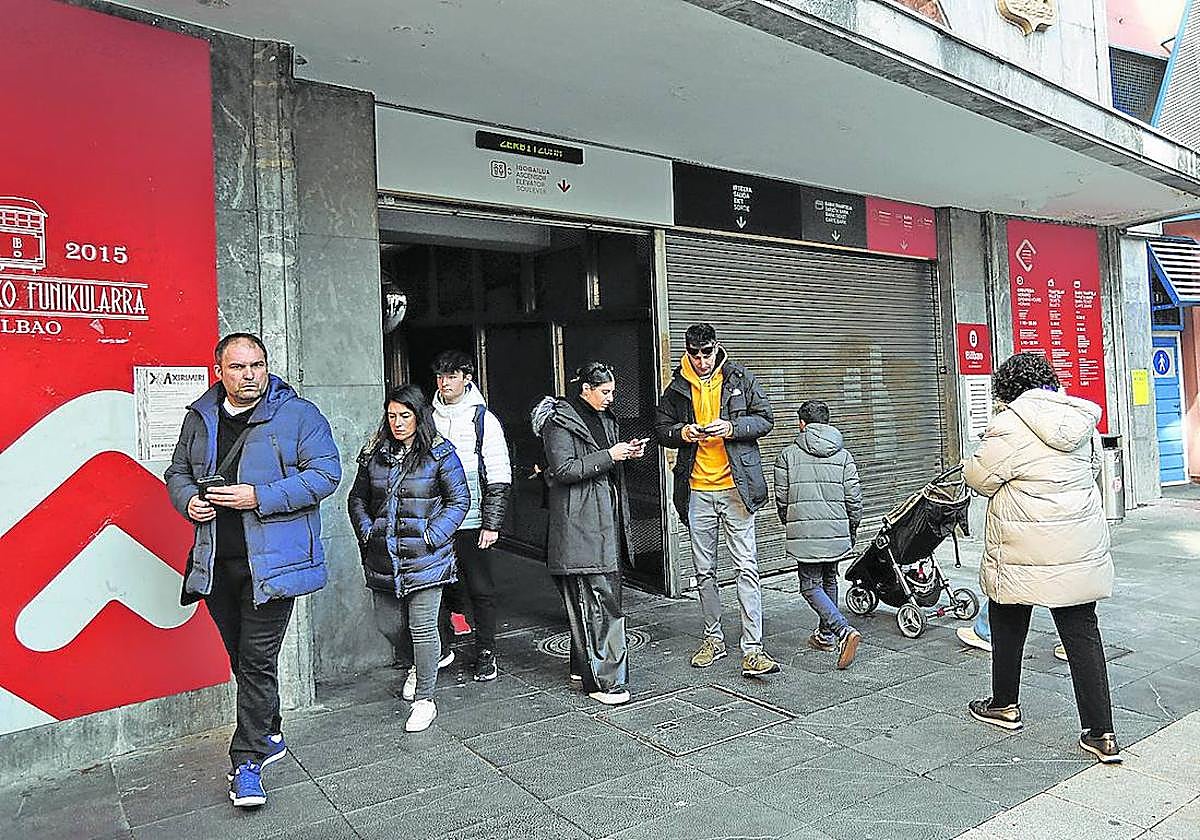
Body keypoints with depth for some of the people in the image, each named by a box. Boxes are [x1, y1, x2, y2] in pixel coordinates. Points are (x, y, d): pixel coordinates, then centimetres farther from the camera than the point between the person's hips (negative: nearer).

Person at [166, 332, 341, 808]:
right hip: (216, 563, 6)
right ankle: (268, 736, 37)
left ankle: (247, 761, 11)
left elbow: (326, 474, -12)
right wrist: (188, 500, -2)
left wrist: (259, 497, -19)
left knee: (257, 661, -3)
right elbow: (177, 473, 21)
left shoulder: (297, 415, -6)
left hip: (271, 561, -5)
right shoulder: (199, 419, 10)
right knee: (241, 658, 18)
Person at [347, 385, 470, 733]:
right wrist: (366, 531, 2)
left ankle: (424, 699, 14)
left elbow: (459, 500, -3)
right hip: (382, 557, 5)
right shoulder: (374, 453, 8)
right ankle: (417, 663, 43)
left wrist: (431, 536, -12)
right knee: (388, 625, 12)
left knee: (423, 628, -1)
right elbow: (357, 498, 17)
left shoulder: (440, 453, -5)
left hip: (425, 557, -4)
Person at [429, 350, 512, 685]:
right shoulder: (428, 418, 8)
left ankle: (486, 653, 17)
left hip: (472, 522, -3)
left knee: (480, 589, 4)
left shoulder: (483, 419, -2)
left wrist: (492, 524, -9)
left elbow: (499, 478, -4)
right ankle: (440, 650, 27)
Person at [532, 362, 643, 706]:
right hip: (579, 525, -9)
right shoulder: (559, 421, -10)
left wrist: (627, 452, 6)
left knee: (606, 594, 13)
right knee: (596, 599, -9)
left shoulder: (603, 418, 17)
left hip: (606, 522, 9)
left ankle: (583, 665, 26)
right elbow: (564, 470, -18)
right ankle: (602, 680, -2)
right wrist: (609, 455, -18)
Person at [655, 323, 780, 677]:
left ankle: (752, 649, -2)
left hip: (735, 487, -3)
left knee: (747, 568, -6)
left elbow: (765, 418, 3)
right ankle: (713, 638, 26)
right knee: (704, 571, 12)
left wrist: (732, 428, -15)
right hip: (697, 491, 3)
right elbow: (661, 427, 12)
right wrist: (681, 433, -10)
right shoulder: (677, 387, 7)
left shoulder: (740, 379, 1)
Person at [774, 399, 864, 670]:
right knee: (829, 580, 20)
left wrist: (790, 525, 19)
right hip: (837, 531, 4)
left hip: (805, 533, -4)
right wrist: (853, 529, 17)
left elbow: (782, 498, 2)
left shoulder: (788, 454, -1)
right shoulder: (843, 455, 4)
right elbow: (854, 498, 3)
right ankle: (826, 635, 29)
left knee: (811, 586, 0)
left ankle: (843, 631, -18)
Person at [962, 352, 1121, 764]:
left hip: (1026, 551, -6)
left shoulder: (1010, 426, -16)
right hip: (1082, 548, 6)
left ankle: (1004, 705, 31)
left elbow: (979, 478, -11)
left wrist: (974, 463, 10)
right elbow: (1093, 468, 19)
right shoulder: (1082, 421, 6)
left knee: (1008, 623, 15)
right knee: (1082, 631, 9)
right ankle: (1101, 734, 10)